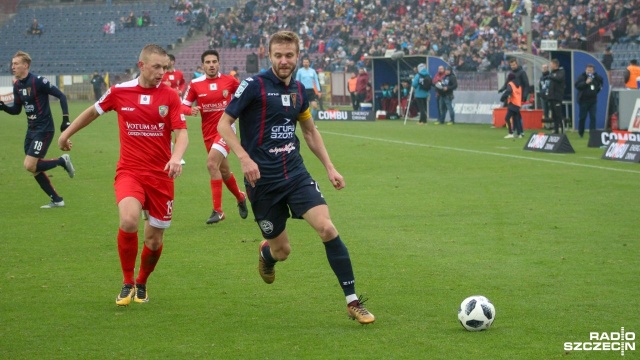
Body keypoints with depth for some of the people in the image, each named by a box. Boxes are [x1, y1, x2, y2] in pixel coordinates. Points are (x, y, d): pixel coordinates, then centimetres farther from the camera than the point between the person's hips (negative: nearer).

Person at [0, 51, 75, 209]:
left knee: (30, 165, -16)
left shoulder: (38, 81, -16)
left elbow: (61, 96, -13)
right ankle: (56, 200, 19)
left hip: (44, 130, -8)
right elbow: (16, 110, 15)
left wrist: (66, 119, -18)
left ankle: (62, 161, 3)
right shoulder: (17, 86, 7)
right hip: (31, 130, 8)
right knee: (34, 168, 8)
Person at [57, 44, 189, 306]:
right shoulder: (120, 92, 0)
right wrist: (67, 133, 29)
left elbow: (181, 132, -7)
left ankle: (141, 284, 36)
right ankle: (127, 284, -7)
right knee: (129, 221, -28)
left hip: (161, 175, 1)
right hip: (129, 171, -1)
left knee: (154, 240, 5)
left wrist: (176, 156, -28)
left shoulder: (170, 96, -1)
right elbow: (94, 111, 18)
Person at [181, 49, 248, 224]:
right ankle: (240, 198, 45)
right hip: (208, 133, 4)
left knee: (212, 163, -23)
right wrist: (191, 110, -21)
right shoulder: (195, 84, -3)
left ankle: (217, 210, -18)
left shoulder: (229, 81, -5)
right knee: (223, 170, 15)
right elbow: (184, 106, 0)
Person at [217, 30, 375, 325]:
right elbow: (224, 123, -7)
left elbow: (310, 131, 23)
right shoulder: (254, 86, -9)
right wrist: (244, 158, -20)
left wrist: (329, 167, 16)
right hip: (262, 179, -4)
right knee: (282, 250, 3)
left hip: (295, 173, 4)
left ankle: (352, 301, -10)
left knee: (327, 228, -16)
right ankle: (266, 253, 44)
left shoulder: (298, 90, 8)